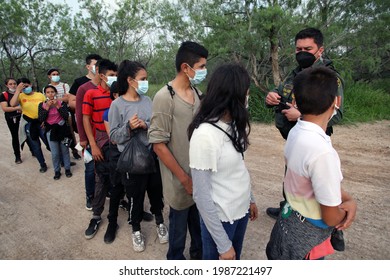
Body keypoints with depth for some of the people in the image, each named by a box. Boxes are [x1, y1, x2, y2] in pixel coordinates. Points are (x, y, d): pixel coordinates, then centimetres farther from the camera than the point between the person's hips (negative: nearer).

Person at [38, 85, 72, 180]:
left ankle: (67, 169, 25)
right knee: (55, 153, 3)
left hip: (62, 129, -1)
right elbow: (41, 119, -9)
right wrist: (47, 107, -14)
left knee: (65, 151, 9)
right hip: (51, 131, 1)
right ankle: (57, 171, 20)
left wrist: (57, 106, -17)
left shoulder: (62, 103, -4)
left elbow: (66, 117, -14)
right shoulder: (42, 105, 0)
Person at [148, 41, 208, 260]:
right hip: (180, 179, -6)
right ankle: (176, 257, 40)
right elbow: (158, 144, -17)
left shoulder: (198, 93, 3)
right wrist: (185, 178, -14)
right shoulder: (165, 97, -17)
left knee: (200, 220, 22)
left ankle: (199, 252, 47)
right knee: (180, 222, 14)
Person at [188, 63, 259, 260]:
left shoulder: (233, 124, -3)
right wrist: (223, 244, -17)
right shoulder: (204, 134, -28)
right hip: (220, 218, -7)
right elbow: (201, 196, -23)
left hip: (241, 210, 7)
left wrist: (250, 199, 16)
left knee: (235, 260, 27)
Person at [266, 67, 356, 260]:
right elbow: (331, 218, -22)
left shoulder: (296, 132, -8)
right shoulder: (322, 152, -34)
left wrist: (348, 199, -6)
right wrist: (346, 208, -2)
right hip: (306, 238, -7)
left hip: (290, 222, 7)